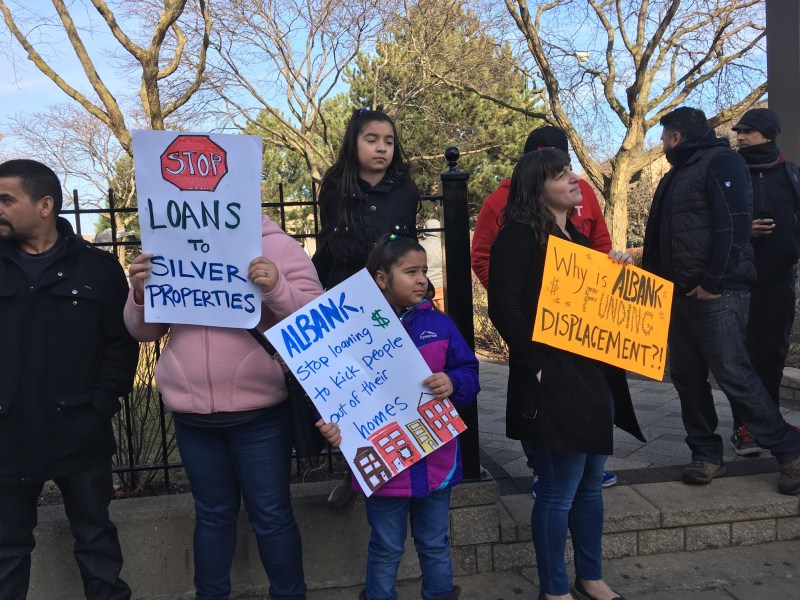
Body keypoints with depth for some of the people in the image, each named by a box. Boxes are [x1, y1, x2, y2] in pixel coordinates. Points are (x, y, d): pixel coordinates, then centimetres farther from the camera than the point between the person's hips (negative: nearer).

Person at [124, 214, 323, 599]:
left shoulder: (277, 246, -3)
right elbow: (144, 331, 12)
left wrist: (277, 288, -26)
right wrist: (140, 294, -9)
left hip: (259, 412, -3)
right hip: (192, 413, 4)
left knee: (271, 515, 7)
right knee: (212, 514, 18)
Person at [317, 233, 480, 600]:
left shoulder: (439, 325, -1)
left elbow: (469, 373, 1)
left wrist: (453, 383, -20)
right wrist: (334, 425, -28)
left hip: (435, 459, 3)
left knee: (435, 544, 22)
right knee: (386, 549, 16)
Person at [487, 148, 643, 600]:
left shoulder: (578, 237, 16)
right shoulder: (520, 235, -10)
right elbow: (504, 306, -19)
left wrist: (618, 269, 6)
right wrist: (536, 363, -19)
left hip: (594, 376, 9)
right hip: (554, 381, -8)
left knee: (590, 486, 18)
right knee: (559, 493, 2)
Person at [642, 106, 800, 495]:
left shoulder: (720, 161, -6)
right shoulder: (677, 174, 22)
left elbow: (733, 225, -17)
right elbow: (661, 235, 24)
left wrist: (714, 282, -21)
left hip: (716, 293, -9)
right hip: (682, 293, 9)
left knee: (733, 374, -9)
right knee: (687, 376, 8)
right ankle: (707, 455, 18)